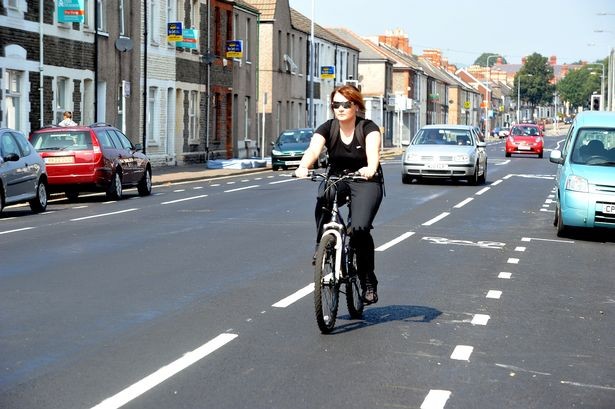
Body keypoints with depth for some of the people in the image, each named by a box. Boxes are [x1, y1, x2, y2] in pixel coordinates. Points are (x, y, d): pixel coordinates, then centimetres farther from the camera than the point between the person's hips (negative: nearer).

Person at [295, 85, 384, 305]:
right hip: (336, 178, 3)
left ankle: (368, 282, -7)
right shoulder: (328, 128, -5)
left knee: (360, 228, -24)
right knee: (323, 198, -35)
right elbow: (313, 148, -23)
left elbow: (373, 150, -33)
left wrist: (371, 168, -56)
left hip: (365, 182, -3)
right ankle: (322, 246, -18)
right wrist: (303, 167, -45)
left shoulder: (368, 128, -12)